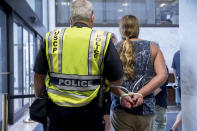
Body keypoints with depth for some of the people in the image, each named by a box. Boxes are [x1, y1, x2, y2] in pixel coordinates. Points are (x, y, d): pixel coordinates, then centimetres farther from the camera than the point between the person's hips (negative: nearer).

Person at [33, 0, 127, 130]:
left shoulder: (51, 38, 1)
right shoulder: (103, 41, -5)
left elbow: (39, 75, 8)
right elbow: (117, 81, -4)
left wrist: (39, 98, 23)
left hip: (58, 109, 1)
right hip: (88, 110, -1)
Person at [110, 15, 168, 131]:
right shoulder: (152, 48, 5)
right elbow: (162, 76, -6)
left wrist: (122, 95, -15)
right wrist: (140, 94, -11)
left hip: (121, 109, -1)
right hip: (146, 108, 1)